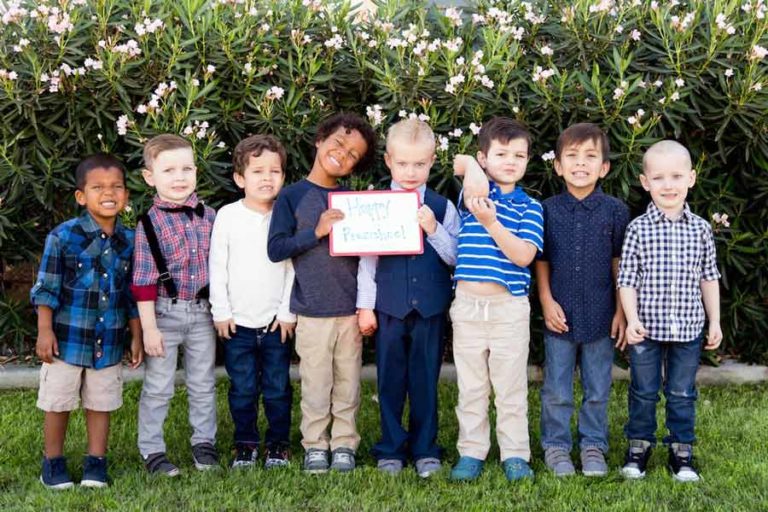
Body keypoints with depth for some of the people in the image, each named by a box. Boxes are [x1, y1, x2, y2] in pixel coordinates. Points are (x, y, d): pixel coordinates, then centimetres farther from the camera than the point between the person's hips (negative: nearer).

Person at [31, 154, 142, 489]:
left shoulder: (129, 242, 1)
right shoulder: (63, 236, -11)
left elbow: (132, 296, 8)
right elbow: (46, 288, -7)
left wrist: (137, 337, 9)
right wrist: (44, 331, -10)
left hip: (110, 341, 3)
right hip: (67, 336, -3)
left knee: (101, 404, 10)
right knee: (59, 403, 8)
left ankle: (96, 462, 23)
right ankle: (53, 462, 23)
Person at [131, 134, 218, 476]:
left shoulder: (208, 216, 1)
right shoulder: (148, 223, -11)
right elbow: (143, 280, -11)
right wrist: (149, 327, -13)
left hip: (202, 311, 4)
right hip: (165, 311, -4)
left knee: (203, 384, 15)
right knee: (158, 387, 5)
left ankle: (204, 443, 28)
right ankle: (152, 450, 17)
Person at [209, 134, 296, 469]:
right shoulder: (227, 216, -1)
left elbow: (293, 267, 1)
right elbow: (217, 266, 2)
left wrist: (288, 312, -2)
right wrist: (221, 311, -1)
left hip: (276, 321, 0)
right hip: (238, 321, 0)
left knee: (277, 387, 6)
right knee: (243, 388, 6)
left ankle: (278, 444, 21)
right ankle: (246, 444, 21)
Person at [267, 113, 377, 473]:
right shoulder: (292, 196, -2)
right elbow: (275, 249, -8)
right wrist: (316, 232, -18)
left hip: (351, 308, 3)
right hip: (313, 309, -3)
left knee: (348, 381, 10)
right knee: (316, 383, 4)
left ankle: (344, 443, 22)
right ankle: (315, 445, 18)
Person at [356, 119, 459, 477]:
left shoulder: (442, 208, 2)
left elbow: (454, 258, 1)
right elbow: (367, 259, 2)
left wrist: (434, 229, -14)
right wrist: (365, 306, 0)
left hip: (430, 308, 0)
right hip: (389, 307, 0)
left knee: (426, 379, 7)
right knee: (390, 380, 8)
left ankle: (425, 449, 19)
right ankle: (391, 449, 19)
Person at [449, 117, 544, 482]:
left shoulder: (529, 207, 1)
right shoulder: (474, 194, 5)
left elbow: (524, 255, -13)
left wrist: (491, 222, -20)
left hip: (510, 308, -1)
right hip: (467, 305, 1)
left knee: (511, 387, 5)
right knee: (471, 386, 9)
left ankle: (515, 455, 15)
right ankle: (471, 453, 19)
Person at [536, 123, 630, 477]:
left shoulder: (615, 211, -3)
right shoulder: (548, 210, -2)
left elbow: (619, 263, 1)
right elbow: (541, 261, 4)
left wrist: (621, 311, -1)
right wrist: (547, 301, -5)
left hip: (600, 316, 0)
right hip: (560, 315, 0)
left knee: (597, 390, 11)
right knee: (557, 390, 8)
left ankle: (593, 445, 25)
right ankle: (556, 445, 22)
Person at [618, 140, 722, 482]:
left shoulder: (701, 229, 1)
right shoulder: (638, 229, -6)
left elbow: (709, 278, 8)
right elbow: (627, 279, -5)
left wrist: (714, 321, 8)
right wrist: (632, 319, -14)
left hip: (688, 328, 2)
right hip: (647, 327, -1)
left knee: (682, 393, 11)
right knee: (643, 391, 11)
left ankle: (681, 450, 25)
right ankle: (639, 445, 27)